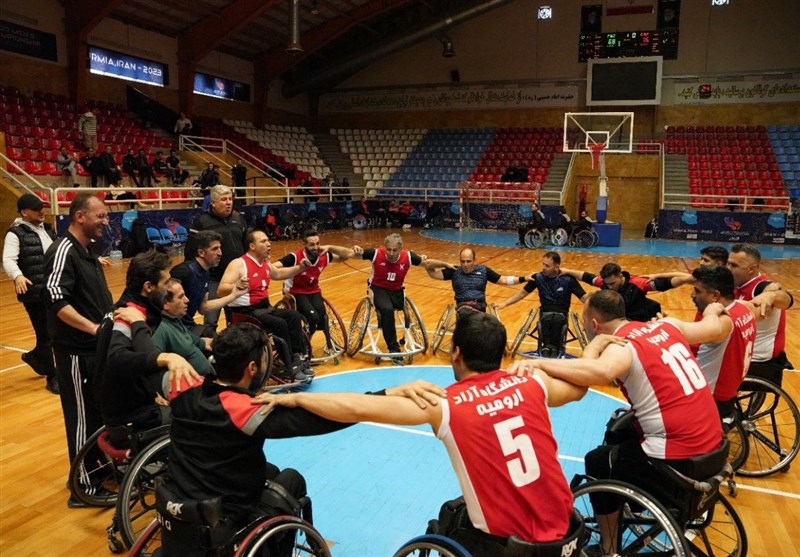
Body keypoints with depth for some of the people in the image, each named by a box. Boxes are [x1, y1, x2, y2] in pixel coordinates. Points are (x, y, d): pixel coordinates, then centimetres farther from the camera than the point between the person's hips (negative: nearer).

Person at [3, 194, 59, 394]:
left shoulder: (47, 229, 12)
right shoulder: (16, 234, -10)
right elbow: (8, 260, -22)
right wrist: (17, 276, -42)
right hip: (34, 293, -7)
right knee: (45, 334, 0)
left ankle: (34, 355, 43)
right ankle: (52, 378, 12)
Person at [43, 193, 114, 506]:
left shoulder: (86, 251, 13)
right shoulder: (63, 251, -17)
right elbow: (56, 299, -27)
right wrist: (93, 328, -32)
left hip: (95, 346, 9)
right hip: (76, 350, -9)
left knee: (100, 410, 19)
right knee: (82, 415, 0)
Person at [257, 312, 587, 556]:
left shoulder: (444, 406, -15)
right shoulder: (531, 384, -4)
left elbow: (356, 409, -18)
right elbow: (580, 387, 17)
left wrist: (294, 398, -6)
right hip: (563, 525, 5)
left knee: (449, 518, 27)